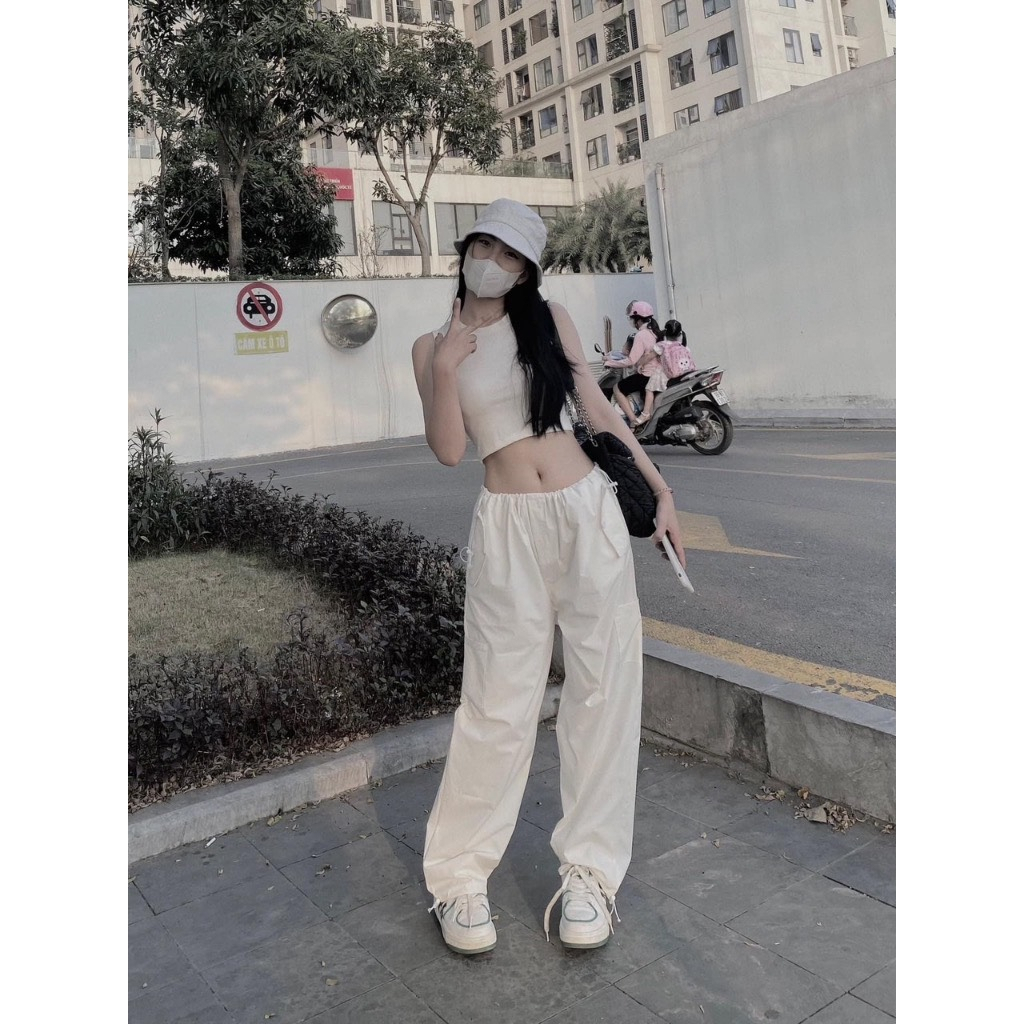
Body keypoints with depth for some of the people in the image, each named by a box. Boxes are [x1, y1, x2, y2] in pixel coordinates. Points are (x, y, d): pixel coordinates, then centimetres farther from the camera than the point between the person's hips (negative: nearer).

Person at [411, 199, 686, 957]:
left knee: (603, 689, 4)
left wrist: (659, 489, 7)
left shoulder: (548, 320, 8)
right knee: (500, 703, -1)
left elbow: (601, 411, 10)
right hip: (508, 526, -2)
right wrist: (446, 370, -14)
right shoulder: (433, 346, 7)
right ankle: (459, 876, 17)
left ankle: (589, 872, 19)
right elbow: (448, 451, -1)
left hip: (589, 510, 2)